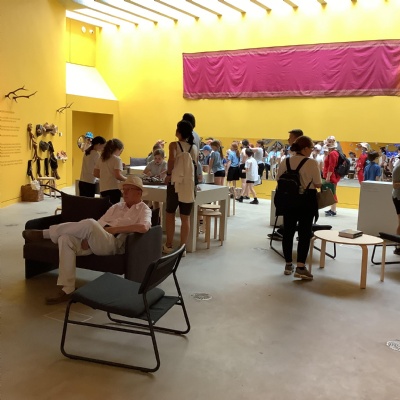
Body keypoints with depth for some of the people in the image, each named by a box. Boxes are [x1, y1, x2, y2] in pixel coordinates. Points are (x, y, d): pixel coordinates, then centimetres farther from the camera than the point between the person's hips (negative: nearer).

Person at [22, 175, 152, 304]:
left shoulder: (144, 210, 7)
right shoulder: (116, 207, 27)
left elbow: (143, 227, -16)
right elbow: (98, 224, 18)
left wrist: (113, 229, -13)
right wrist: (87, 237, -5)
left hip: (114, 244, -7)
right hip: (94, 242, 7)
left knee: (89, 224, -34)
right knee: (65, 238, -20)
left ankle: (43, 234, -11)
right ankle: (66, 289, -19)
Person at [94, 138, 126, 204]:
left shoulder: (101, 159, 11)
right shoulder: (116, 159, -8)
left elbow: (95, 174, 14)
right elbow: (118, 176, -17)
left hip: (103, 189, 7)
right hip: (114, 189, -7)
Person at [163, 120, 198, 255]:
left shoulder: (174, 145, -4)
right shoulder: (194, 148, 9)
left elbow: (172, 159, -21)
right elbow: (195, 165, 13)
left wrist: (168, 174, -11)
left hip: (176, 182, -3)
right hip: (189, 184, 3)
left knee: (170, 214, 10)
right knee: (185, 217, 6)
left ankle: (168, 246, 15)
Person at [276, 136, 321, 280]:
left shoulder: (285, 162, 0)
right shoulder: (312, 163, -12)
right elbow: (318, 184, -8)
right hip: (306, 200, -4)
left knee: (288, 231, 11)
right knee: (304, 233, 2)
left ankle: (288, 265, 20)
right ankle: (300, 267, -3)